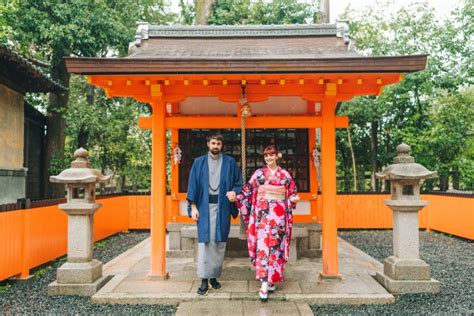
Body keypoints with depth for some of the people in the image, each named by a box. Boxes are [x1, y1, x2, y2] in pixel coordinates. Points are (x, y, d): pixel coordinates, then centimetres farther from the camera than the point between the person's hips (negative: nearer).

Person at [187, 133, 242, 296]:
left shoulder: (229, 162, 7)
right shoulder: (199, 162, 7)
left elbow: (238, 182, 9)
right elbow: (193, 185, 5)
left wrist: (234, 192, -13)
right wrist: (193, 207, -3)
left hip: (222, 206, 1)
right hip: (205, 206, -1)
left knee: (219, 242, 5)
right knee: (205, 241, -4)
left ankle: (214, 276, 18)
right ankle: (204, 280, 0)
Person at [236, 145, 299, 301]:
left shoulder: (285, 174, 7)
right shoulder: (258, 173, 5)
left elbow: (292, 193, 11)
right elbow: (247, 191, 3)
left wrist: (294, 199, -10)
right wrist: (235, 197, -11)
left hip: (279, 214, 1)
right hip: (263, 213, -1)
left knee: (276, 245, 4)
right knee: (263, 244, -8)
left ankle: (272, 278, 18)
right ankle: (265, 283, -7)